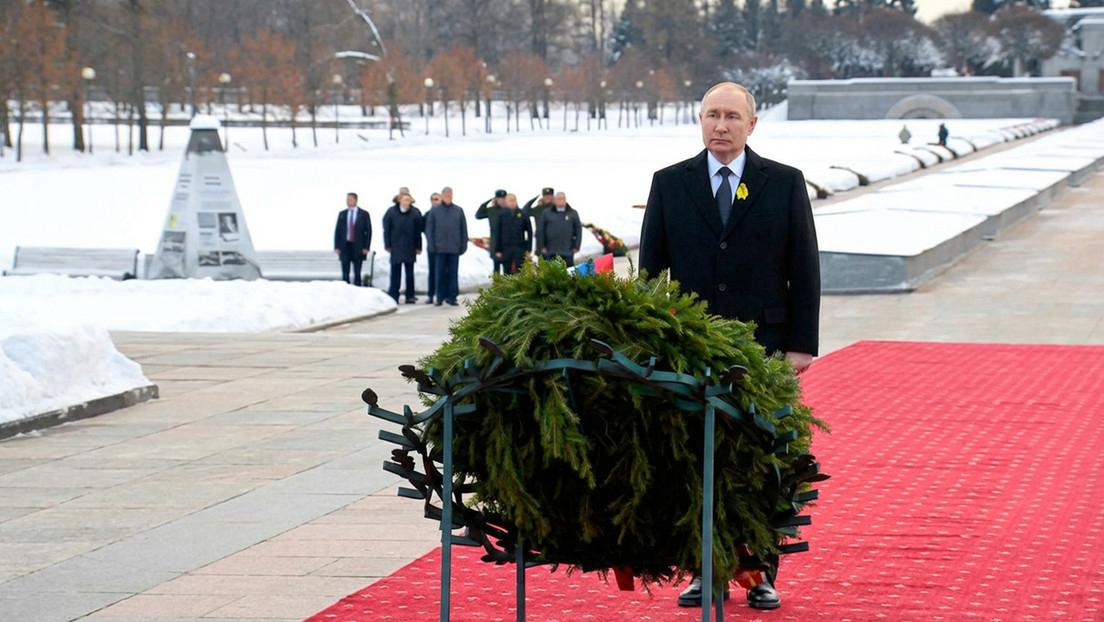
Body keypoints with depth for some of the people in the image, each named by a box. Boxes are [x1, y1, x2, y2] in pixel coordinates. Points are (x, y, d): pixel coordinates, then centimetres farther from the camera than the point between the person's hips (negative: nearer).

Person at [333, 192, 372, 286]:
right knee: (345, 274, 0)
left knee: (357, 274, 2)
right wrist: (336, 247, 0)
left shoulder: (364, 214, 1)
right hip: (345, 246, 2)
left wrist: (366, 247, -7)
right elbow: (337, 231, 8)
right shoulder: (342, 214, 9)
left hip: (358, 247, -2)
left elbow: (368, 231, 0)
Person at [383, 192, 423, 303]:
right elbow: (386, 229, 3)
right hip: (395, 247, 0)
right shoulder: (391, 212, -2)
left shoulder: (415, 213, -2)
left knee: (409, 272, 6)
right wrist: (387, 244, -1)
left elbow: (418, 231, 2)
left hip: (410, 248, 0)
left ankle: (410, 296, 12)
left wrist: (418, 247, 1)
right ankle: (393, 296, 1)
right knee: (395, 272, 0)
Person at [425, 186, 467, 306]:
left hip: (454, 248, 1)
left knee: (453, 273, 2)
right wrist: (432, 245, -4)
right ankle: (440, 297, 8)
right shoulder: (434, 211, 5)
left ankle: (452, 297, 5)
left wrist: (463, 246, 2)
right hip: (440, 248, -1)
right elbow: (429, 229, 4)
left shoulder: (459, 210, 8)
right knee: (440, 273, 2)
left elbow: (464, 229, 8)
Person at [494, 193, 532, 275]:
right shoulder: (502, 215, 3)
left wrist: (529, 249, -1)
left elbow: (529, 232, 4)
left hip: (520, 249, -1)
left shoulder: (523, 215, 1)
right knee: (507, 271, 5)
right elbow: (497, 233, 5)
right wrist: (498, 250, 1)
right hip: (506, 249, 1)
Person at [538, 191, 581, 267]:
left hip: (567, 252, 0)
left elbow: (578, 230, 10)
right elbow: (540, 231, 6)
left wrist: (576, 246, 3)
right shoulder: (546, 213, 6)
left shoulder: (573, 214, 8)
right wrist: (542, 247, 1)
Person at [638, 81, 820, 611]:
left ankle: (761, 575, 9)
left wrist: (802, 343, -4)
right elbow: (651, 267, 7)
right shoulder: (669, 184, 7)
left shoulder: (785, 184, 4)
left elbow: (804, 269, 3)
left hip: (764, 345, -1)